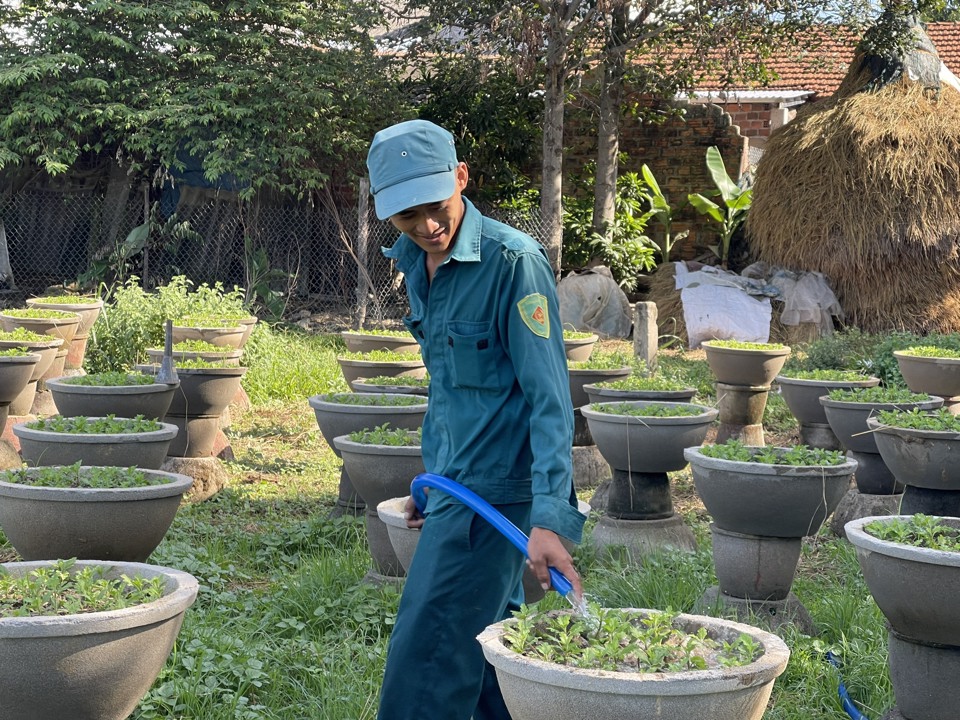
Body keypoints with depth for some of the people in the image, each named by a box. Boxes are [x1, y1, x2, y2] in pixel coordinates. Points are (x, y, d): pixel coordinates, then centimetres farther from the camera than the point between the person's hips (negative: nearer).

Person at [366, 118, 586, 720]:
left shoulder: (513, 262, -17)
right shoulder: (418, 264, 8)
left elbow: (549, 399, -21)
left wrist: (550, 517, -29)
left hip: (492, 494, -9)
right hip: (457, 489, 9)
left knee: (426, 666, -8)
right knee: (489, 654, 18)